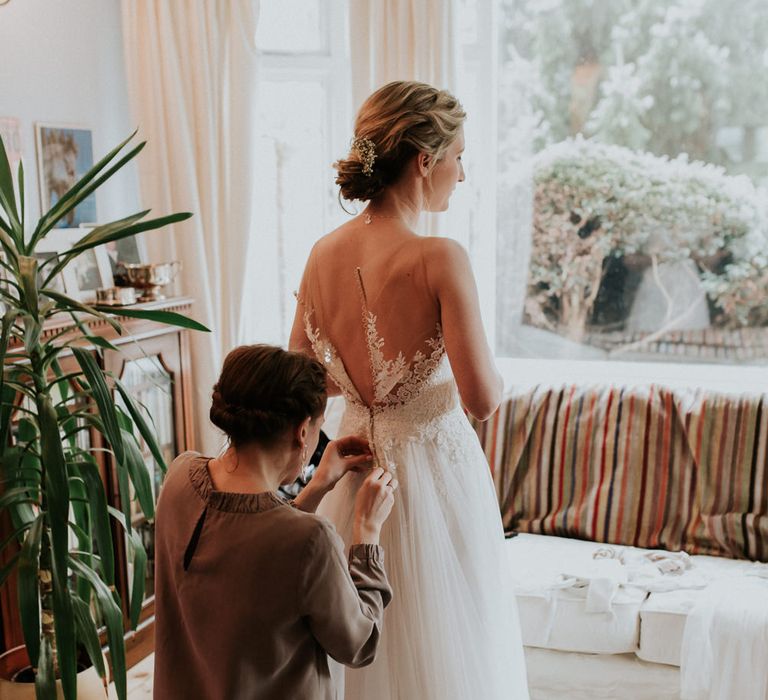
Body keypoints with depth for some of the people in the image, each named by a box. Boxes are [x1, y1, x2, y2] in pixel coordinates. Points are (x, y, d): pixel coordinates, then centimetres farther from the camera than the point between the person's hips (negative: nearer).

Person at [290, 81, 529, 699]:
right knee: (446, 645, 13)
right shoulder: (440, 258, -21)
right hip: (433, 464, -6)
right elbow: (483, 398, -21)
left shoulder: (325, 253, -3)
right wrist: (493, 371, 0)